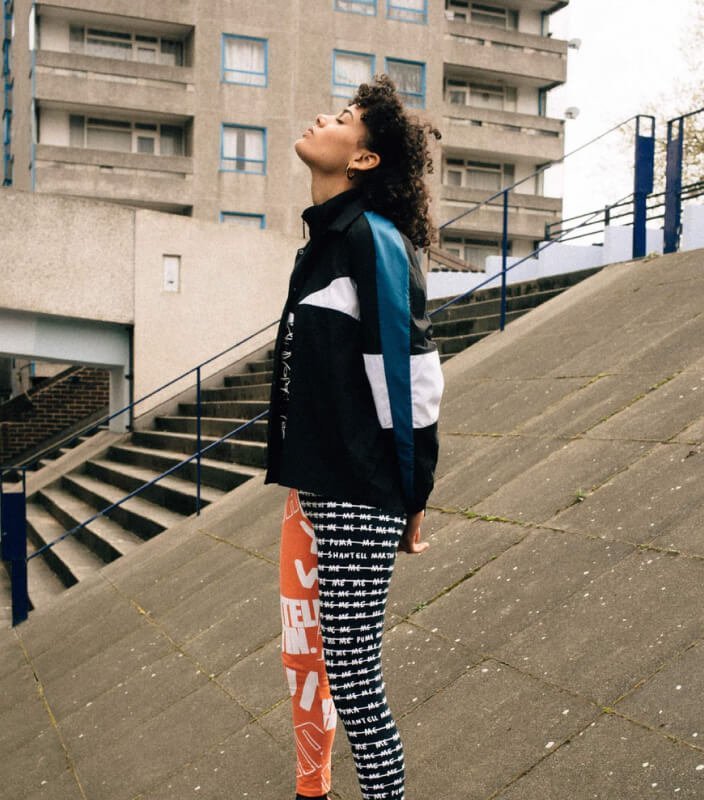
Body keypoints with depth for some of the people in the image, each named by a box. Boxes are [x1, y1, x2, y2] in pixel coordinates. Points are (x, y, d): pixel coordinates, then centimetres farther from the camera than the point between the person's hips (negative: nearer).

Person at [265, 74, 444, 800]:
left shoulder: (374, 239, -13)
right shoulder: (321, 242, 14)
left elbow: (411, 377, -15)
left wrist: (410, 497, -10)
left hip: (358, 500, -9)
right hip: (310, 489, 9)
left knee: (350, 672, 0)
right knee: (302, 656, 19)